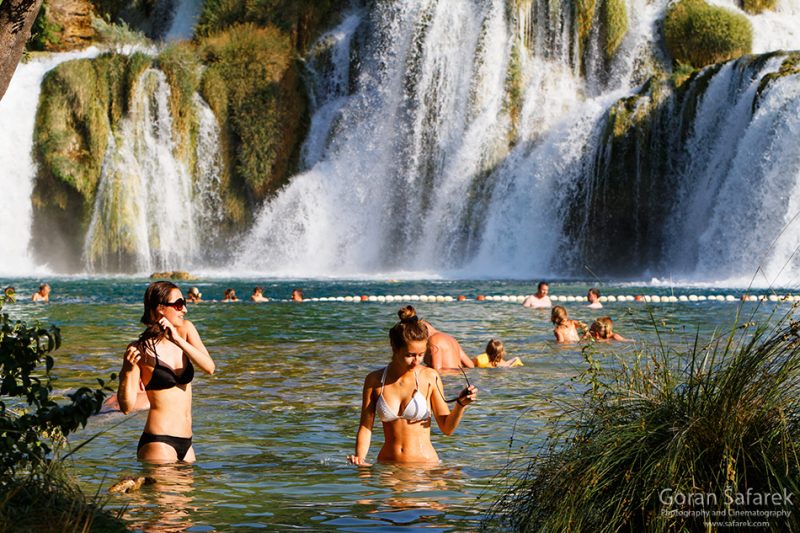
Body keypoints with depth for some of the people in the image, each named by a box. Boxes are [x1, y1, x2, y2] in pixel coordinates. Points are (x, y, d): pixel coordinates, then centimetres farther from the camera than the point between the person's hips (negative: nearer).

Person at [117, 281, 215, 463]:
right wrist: (128, 370, -25)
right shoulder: (141, 349, -9)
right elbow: (126, 407, -11)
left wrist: (179, 341, -21)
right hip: (158, 443, -6)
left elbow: (209, 368, -10)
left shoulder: (185, 330, 5)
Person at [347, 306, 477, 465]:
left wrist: (461, 404, -12)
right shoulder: (375, 380, 4)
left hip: (425, 464, -1)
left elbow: (447, 428, 4)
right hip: (387, 466, 1)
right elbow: (366, 426, 5)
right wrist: (360, 458, -10)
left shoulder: (430, 378, -1)